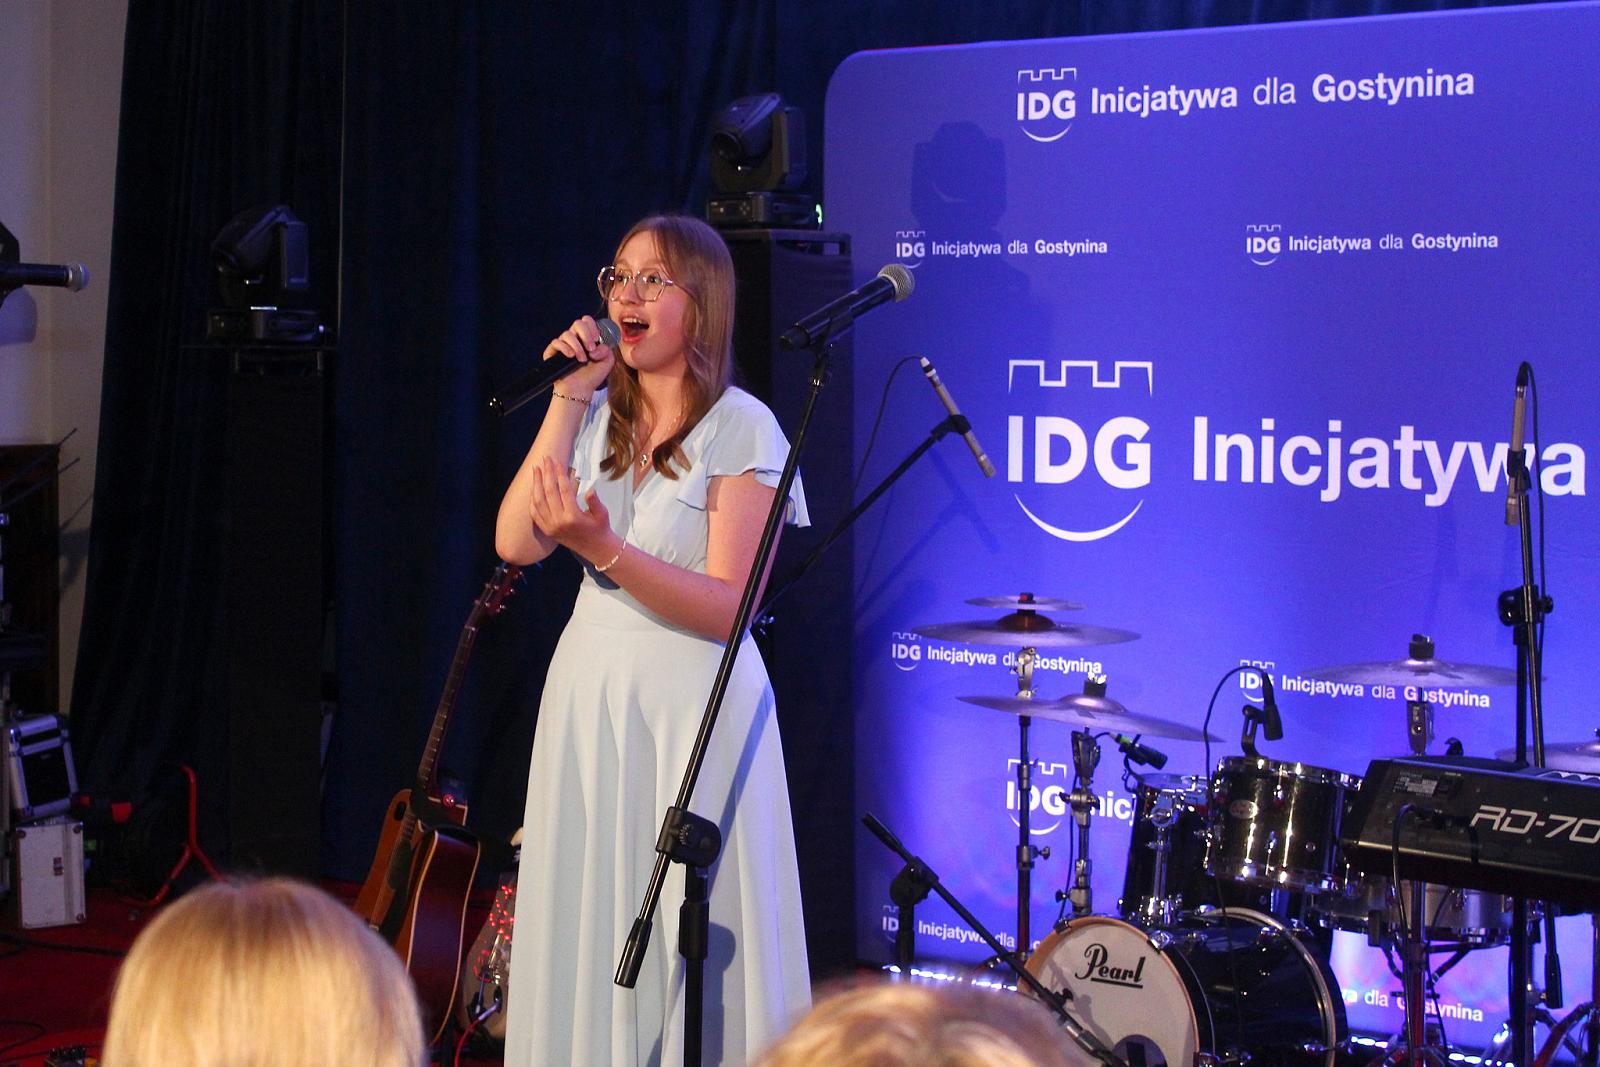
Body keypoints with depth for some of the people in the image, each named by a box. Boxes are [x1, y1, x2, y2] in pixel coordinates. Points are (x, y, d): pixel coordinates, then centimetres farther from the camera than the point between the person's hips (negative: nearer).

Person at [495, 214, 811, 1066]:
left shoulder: (740, 428, -8)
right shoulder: (597, 417, 10)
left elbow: (727, 607, -15)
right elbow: (516, 543, -4)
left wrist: (604, 550, -28)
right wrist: (568, 398, -6)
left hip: (689, 708, -6)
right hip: (586, 698, 6)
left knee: (687, 957, -2)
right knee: (591, 939, 9)